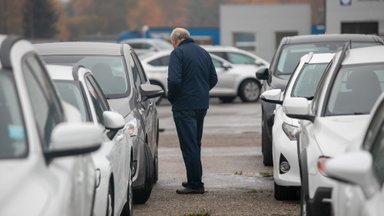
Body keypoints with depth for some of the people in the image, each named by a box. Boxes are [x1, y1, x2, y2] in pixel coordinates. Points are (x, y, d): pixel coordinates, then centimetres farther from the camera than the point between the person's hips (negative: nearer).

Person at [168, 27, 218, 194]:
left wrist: (172, 98, -5)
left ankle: (195, 184, -6)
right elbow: (213, 79, 16)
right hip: (202, 104, 8)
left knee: (189, 145, -5)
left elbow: (174, 80, -20)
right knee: (196, 144, 18)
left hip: (184, 106, -8)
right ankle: (194, 179, 25)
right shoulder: (203, 52, 13)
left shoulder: (178, 53, -10)